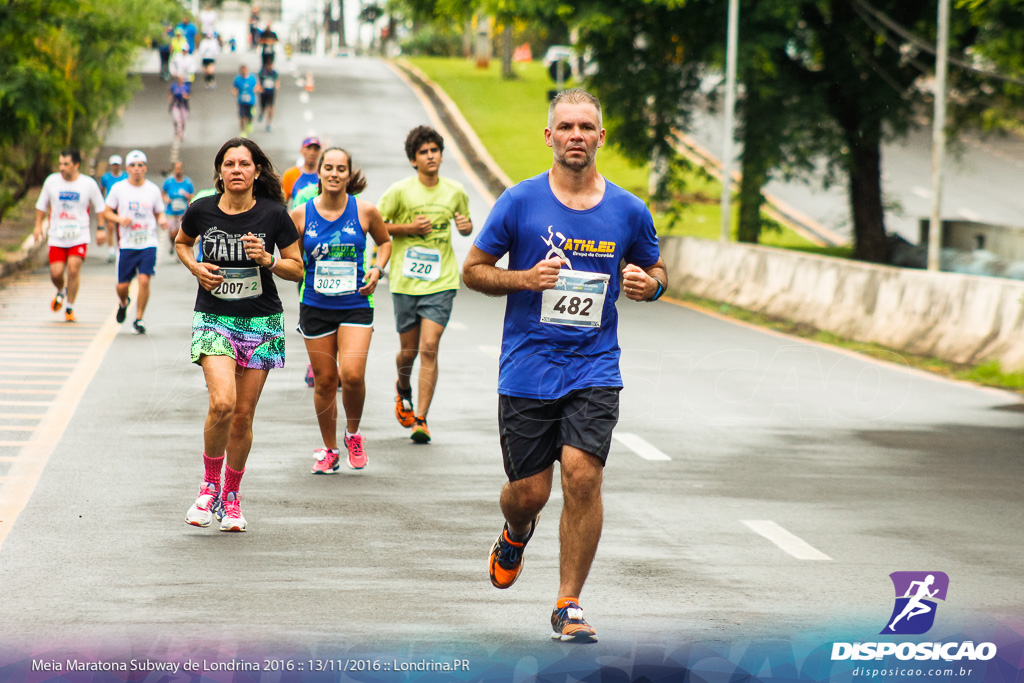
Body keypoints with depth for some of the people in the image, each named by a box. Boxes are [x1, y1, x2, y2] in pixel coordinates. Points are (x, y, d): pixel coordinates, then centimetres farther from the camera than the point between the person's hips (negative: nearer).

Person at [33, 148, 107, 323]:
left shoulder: (89, 184, -2)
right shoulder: (51, 181, 1)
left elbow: (100, 208, 9)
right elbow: (41, 205, 13)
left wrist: (100, 228, 2)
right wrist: (38, 225, 6)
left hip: (79, 236, -2)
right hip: (57, 236, 2)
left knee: (74, 269, -15)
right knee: (56, 272, -6)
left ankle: (70, 308, 0)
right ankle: (61, 292, 31)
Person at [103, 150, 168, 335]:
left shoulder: (153, 190, 5)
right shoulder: (118, 188, 2)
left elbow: (159, 213, 14)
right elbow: (107, 212, 8)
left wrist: (162, 221, -9)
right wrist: (119, 220, -13)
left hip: (148, 243, 0)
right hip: (126, 243, 0)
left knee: (144, 280, -16)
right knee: (122, 285, 2)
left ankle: (139, 319, -1)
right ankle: (123, 303, 39)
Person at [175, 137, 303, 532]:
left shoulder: (274, 214, -6)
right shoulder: (201, 211, -4)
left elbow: (297, 269, 1)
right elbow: (182, 242, 17)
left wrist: (266, 259, -17)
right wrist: (195, 267, -2)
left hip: (261, 322, 1)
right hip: (214, 320, -1)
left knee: (243, 415, 4)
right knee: (222, 403, -21)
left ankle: (231, 498, 24)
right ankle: (209, 485, 2)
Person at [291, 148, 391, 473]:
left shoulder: (365, 211, -4)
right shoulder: (301, 215, -2)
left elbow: (385, 241, 14)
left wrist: (378, 269, -2)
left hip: (355, 305, -1)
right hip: (315, 308, 1)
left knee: (352, 375, -18)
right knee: (324, 381, 6)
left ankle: (353, 434, 11)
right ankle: (329, 450, 24)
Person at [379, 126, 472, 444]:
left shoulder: (455, 192, 4)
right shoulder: (400, 191, -3)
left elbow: (465, 224, 20)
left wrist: (466, 226, -4)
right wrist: (408, 228, -12)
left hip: (440, 282, 0)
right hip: (405, 281, 0)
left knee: (429, 348, -11)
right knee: (409, 350, 10)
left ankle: (421, 419, -8)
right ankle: (403, 388, 44)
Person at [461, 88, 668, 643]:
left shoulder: (629, 211, 3)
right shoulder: (520, 201, -2)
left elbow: (654, 269, 19)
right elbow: (473, 270, 4)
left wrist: (646, 283, -5)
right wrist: (524, 279, -15)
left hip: (594, 369, 1)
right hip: (527, 368, 0)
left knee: (583, 473, -16)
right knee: (529, 491, 2)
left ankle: (568, 605, -4)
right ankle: (516, 535, 42)